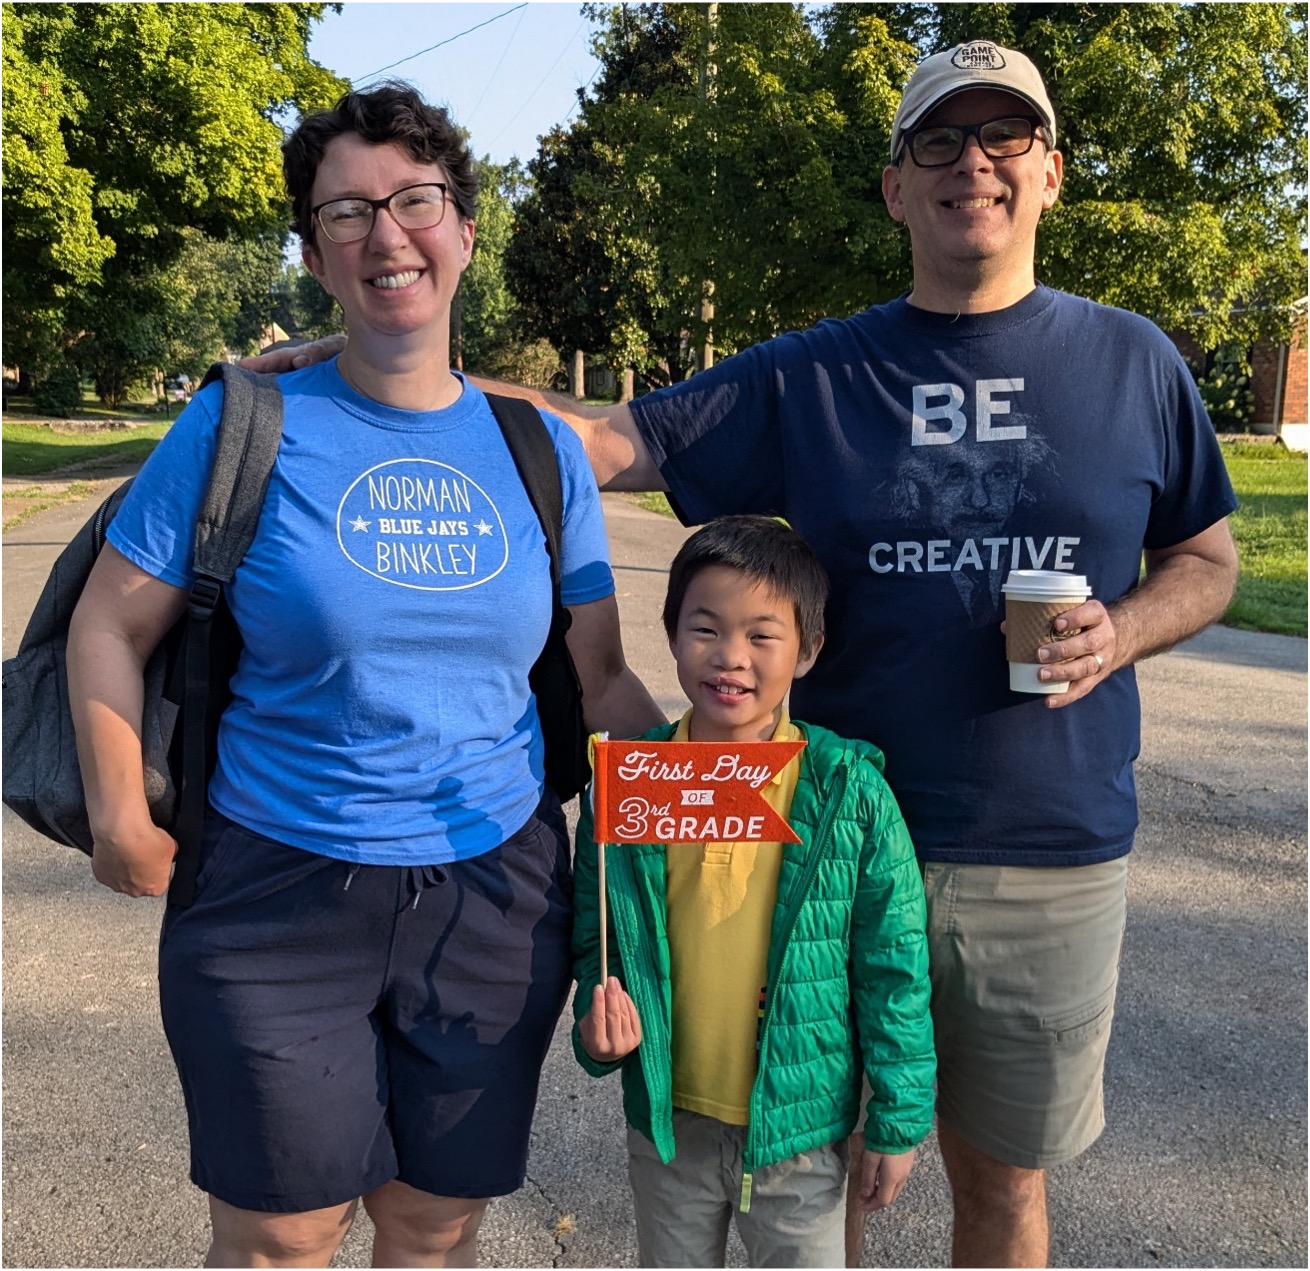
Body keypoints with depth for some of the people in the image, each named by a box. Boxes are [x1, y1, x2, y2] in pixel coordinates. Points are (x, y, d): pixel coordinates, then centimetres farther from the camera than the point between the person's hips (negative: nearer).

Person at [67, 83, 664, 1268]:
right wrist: (124, 822, -4)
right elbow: (111, 626, 0)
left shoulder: (541, 450, 1)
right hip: (280, 893, -2)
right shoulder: (243, 424, -6)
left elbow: (603, 678, 5)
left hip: (496, 892, 3)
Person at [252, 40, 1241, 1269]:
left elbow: (1205, 557, 12)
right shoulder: (808, 377, 1)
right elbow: (610, 440, -4)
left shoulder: (1132, 360, 3)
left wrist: (1120, 632, -11)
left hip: (1053, 856, 1)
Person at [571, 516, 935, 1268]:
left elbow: (895, 967, -8)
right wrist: (600, 1021, -13)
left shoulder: (850, 791, -15)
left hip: (802, 1126, -2)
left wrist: (900, 1119, -4)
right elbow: (593, 931, 5)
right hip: (667, 1121, 3)